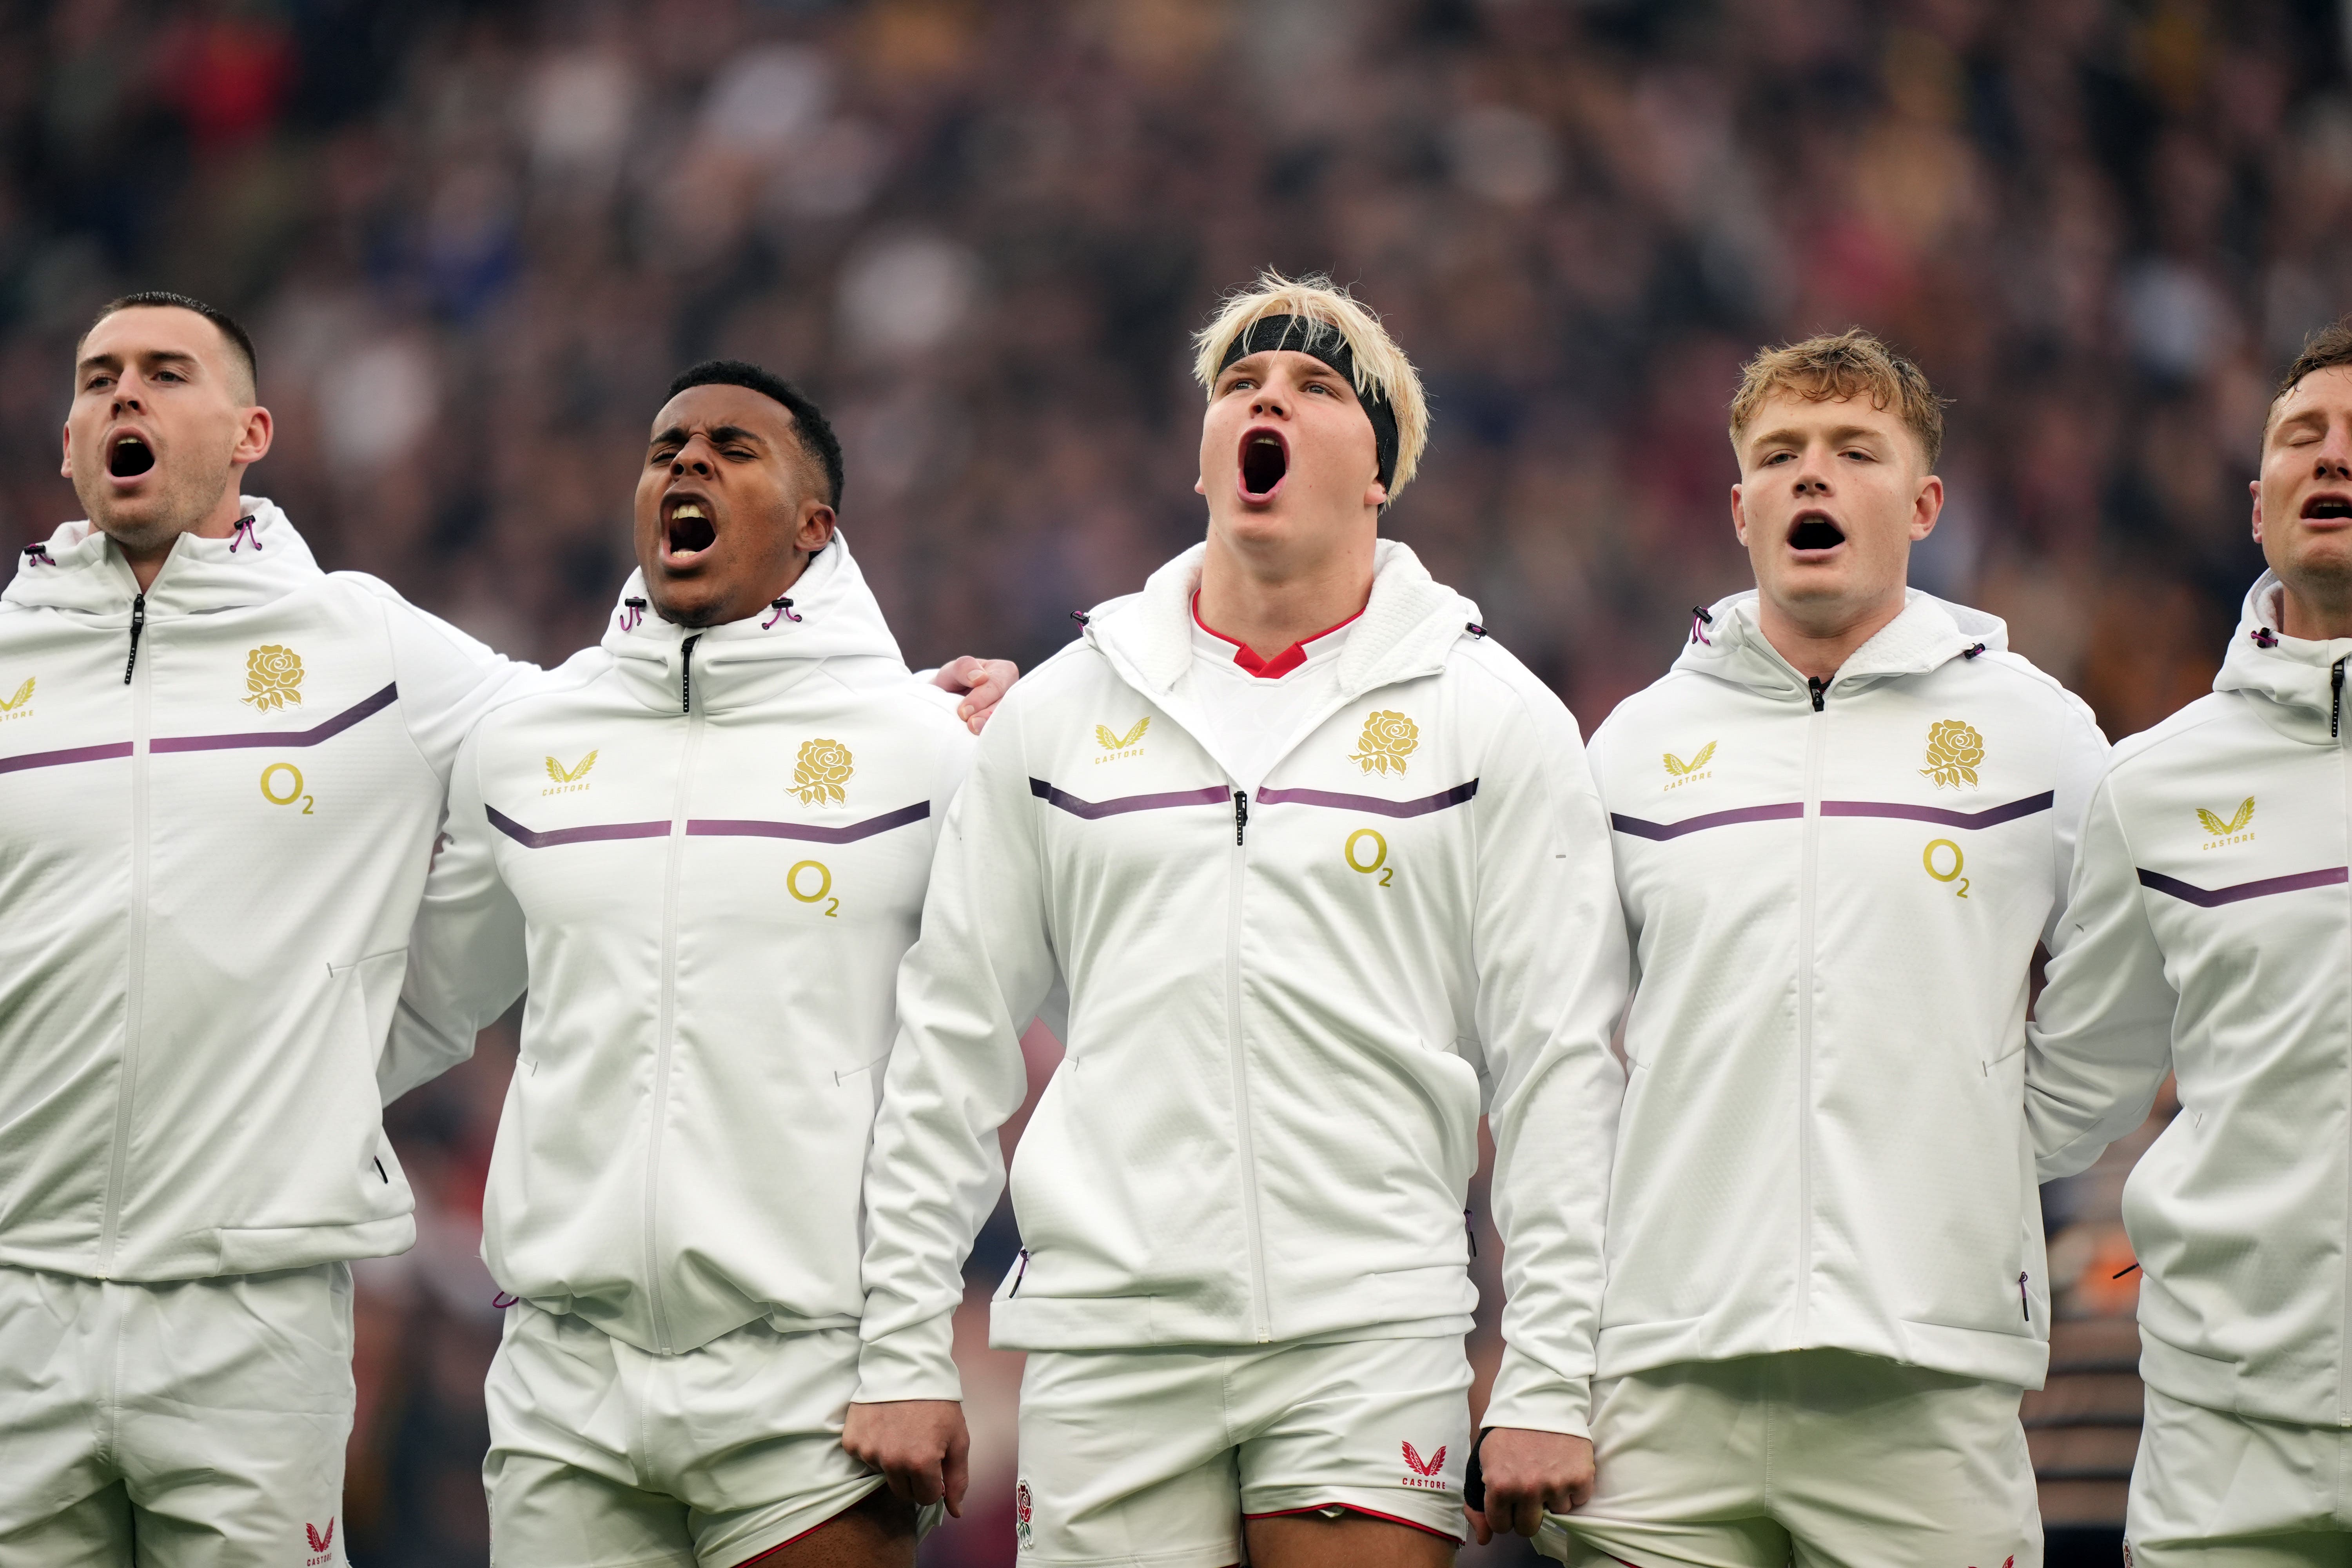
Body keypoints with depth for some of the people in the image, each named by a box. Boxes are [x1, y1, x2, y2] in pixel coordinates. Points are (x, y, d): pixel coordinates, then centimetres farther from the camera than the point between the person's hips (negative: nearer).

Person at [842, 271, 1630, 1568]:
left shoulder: (1495, 718, 6)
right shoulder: (1058, 709, 12)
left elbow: (1558, 1066, 3)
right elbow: (951, 1045, 13)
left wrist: (1547, 1386, -4)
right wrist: (903, 1352, 7)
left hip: (1368, 1330, -2)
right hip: (1105, 1339, 2)